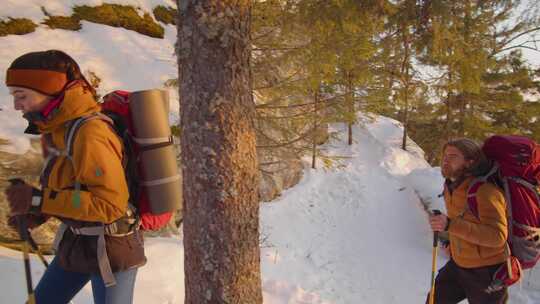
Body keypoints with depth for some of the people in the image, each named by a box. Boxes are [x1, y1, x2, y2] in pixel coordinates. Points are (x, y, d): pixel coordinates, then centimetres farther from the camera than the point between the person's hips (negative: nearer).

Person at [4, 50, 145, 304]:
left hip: (110, 247, -9)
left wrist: (39, 200, -26)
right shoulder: (58, 127, 1)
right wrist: (37, 212, -1)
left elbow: (111, 204, -29)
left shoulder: (90, 134, -28)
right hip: (76, 239, 9)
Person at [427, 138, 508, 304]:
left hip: (486, 271, -7)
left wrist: (450, 225, -40)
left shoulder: (486, 191, -26)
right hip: (458, 265, 7)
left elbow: (497, 236, -33)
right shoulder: (450, 187, -1)